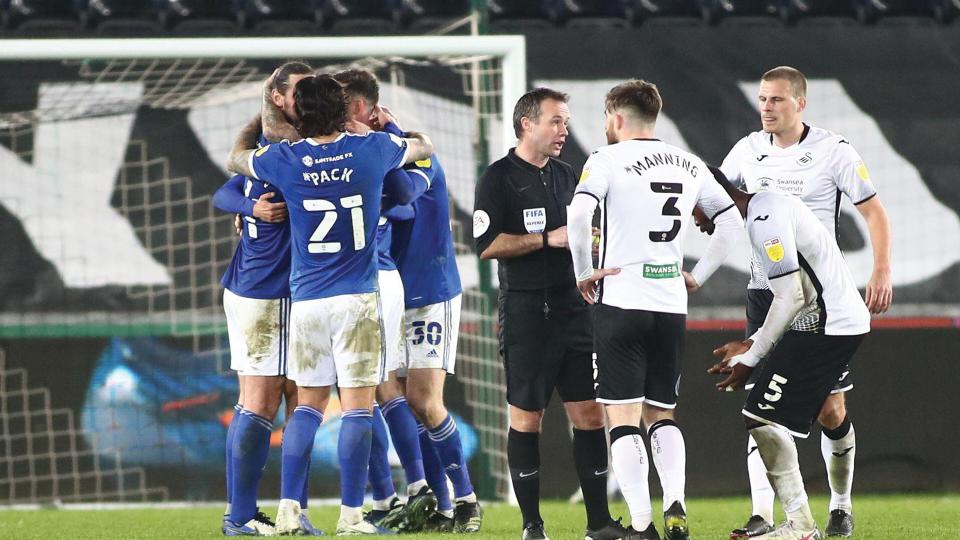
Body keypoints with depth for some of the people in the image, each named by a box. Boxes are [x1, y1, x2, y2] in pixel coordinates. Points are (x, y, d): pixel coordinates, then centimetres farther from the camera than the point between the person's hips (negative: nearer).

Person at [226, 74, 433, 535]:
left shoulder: (284, 159, -1)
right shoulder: (371, 149, -3)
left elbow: (236, 159, 22)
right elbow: (423, 147, 19)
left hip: (306, 300, 2)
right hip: (357, 298, -2)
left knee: (308, 403, 12)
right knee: (357, 405, -1)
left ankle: (289, 510, 6)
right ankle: (351, 515, -3)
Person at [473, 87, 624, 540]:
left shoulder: (567, 177, 17)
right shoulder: (499, 178, -4)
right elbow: (488, 244, -14)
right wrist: (548, 239, -15)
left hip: (573, 309, 6)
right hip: (525, 312, -6)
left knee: (589, 415, 1)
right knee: (526, 417, -1)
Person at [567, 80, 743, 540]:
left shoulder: (607, 160, -4)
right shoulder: (689, 165, 12)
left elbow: (578, 216, -20)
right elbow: (731, 222, 14)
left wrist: (584, 273, -7)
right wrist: (698, 276, 16)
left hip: (620, 301, -5)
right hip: (671, 306, 5)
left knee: (622, 415, -1)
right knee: (661, 414, 15)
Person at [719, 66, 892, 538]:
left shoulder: (833, 152, -7)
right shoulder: (748, 151, 4)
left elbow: (873, 212, -2)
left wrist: (882, 272, -11)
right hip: (765, 294, 3)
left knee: (830, 411, -1)